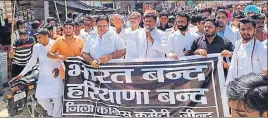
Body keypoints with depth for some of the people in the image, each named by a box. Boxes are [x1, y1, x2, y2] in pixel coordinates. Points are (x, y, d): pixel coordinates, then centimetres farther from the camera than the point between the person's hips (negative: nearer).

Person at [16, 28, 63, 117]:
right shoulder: (36, 47, 4)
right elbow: (32, 62, 12)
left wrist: (58, 68, -20)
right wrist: (22, 73, 11)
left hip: (55, 75, -3)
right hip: (43, 76, 4)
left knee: (57, 98, -2)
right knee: (40, 98, 2)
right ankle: (51, 113, 28)